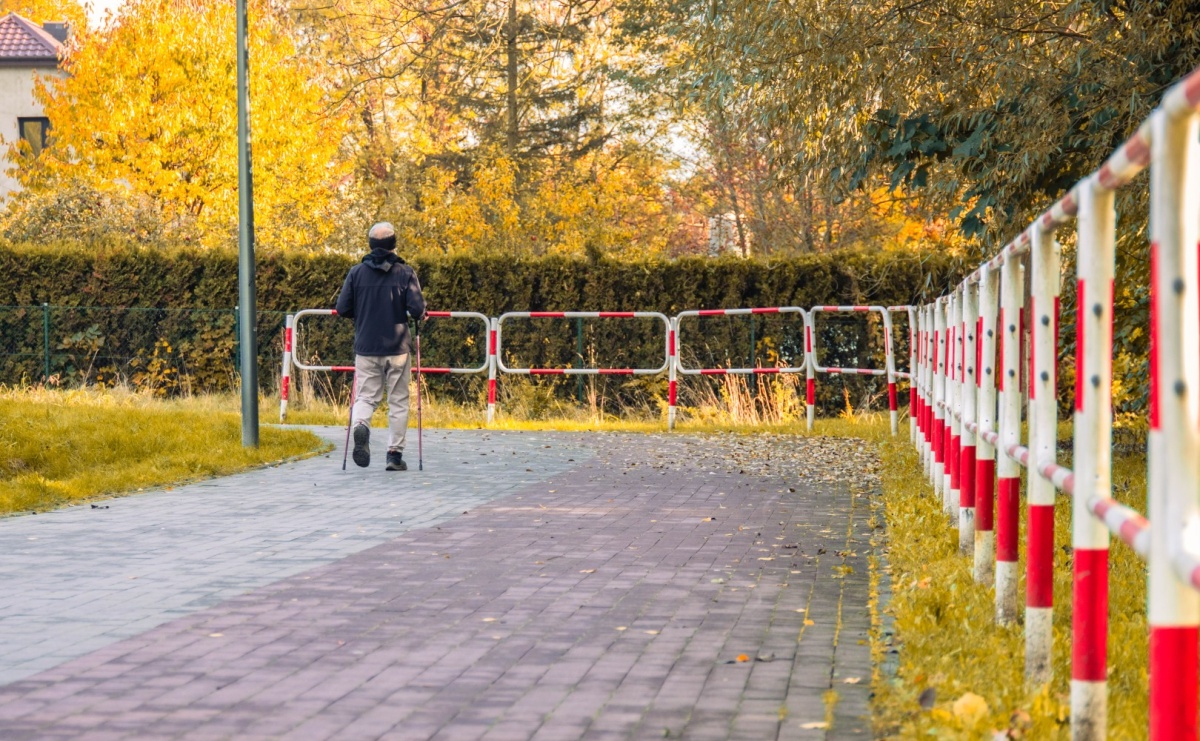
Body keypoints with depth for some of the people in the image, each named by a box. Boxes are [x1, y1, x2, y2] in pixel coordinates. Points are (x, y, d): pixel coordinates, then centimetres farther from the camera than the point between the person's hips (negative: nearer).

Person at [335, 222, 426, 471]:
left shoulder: (356, 272, 1)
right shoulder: (405, 273, -4)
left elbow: (342, 308, 0)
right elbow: (417, 309, -12)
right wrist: (420, 315, 11)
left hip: (366, 348, 1)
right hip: (397, 348, -1)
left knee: (366, 396, 8)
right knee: (398, 402, 8)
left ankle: (360, 425, -24)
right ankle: (395, 454, 7)